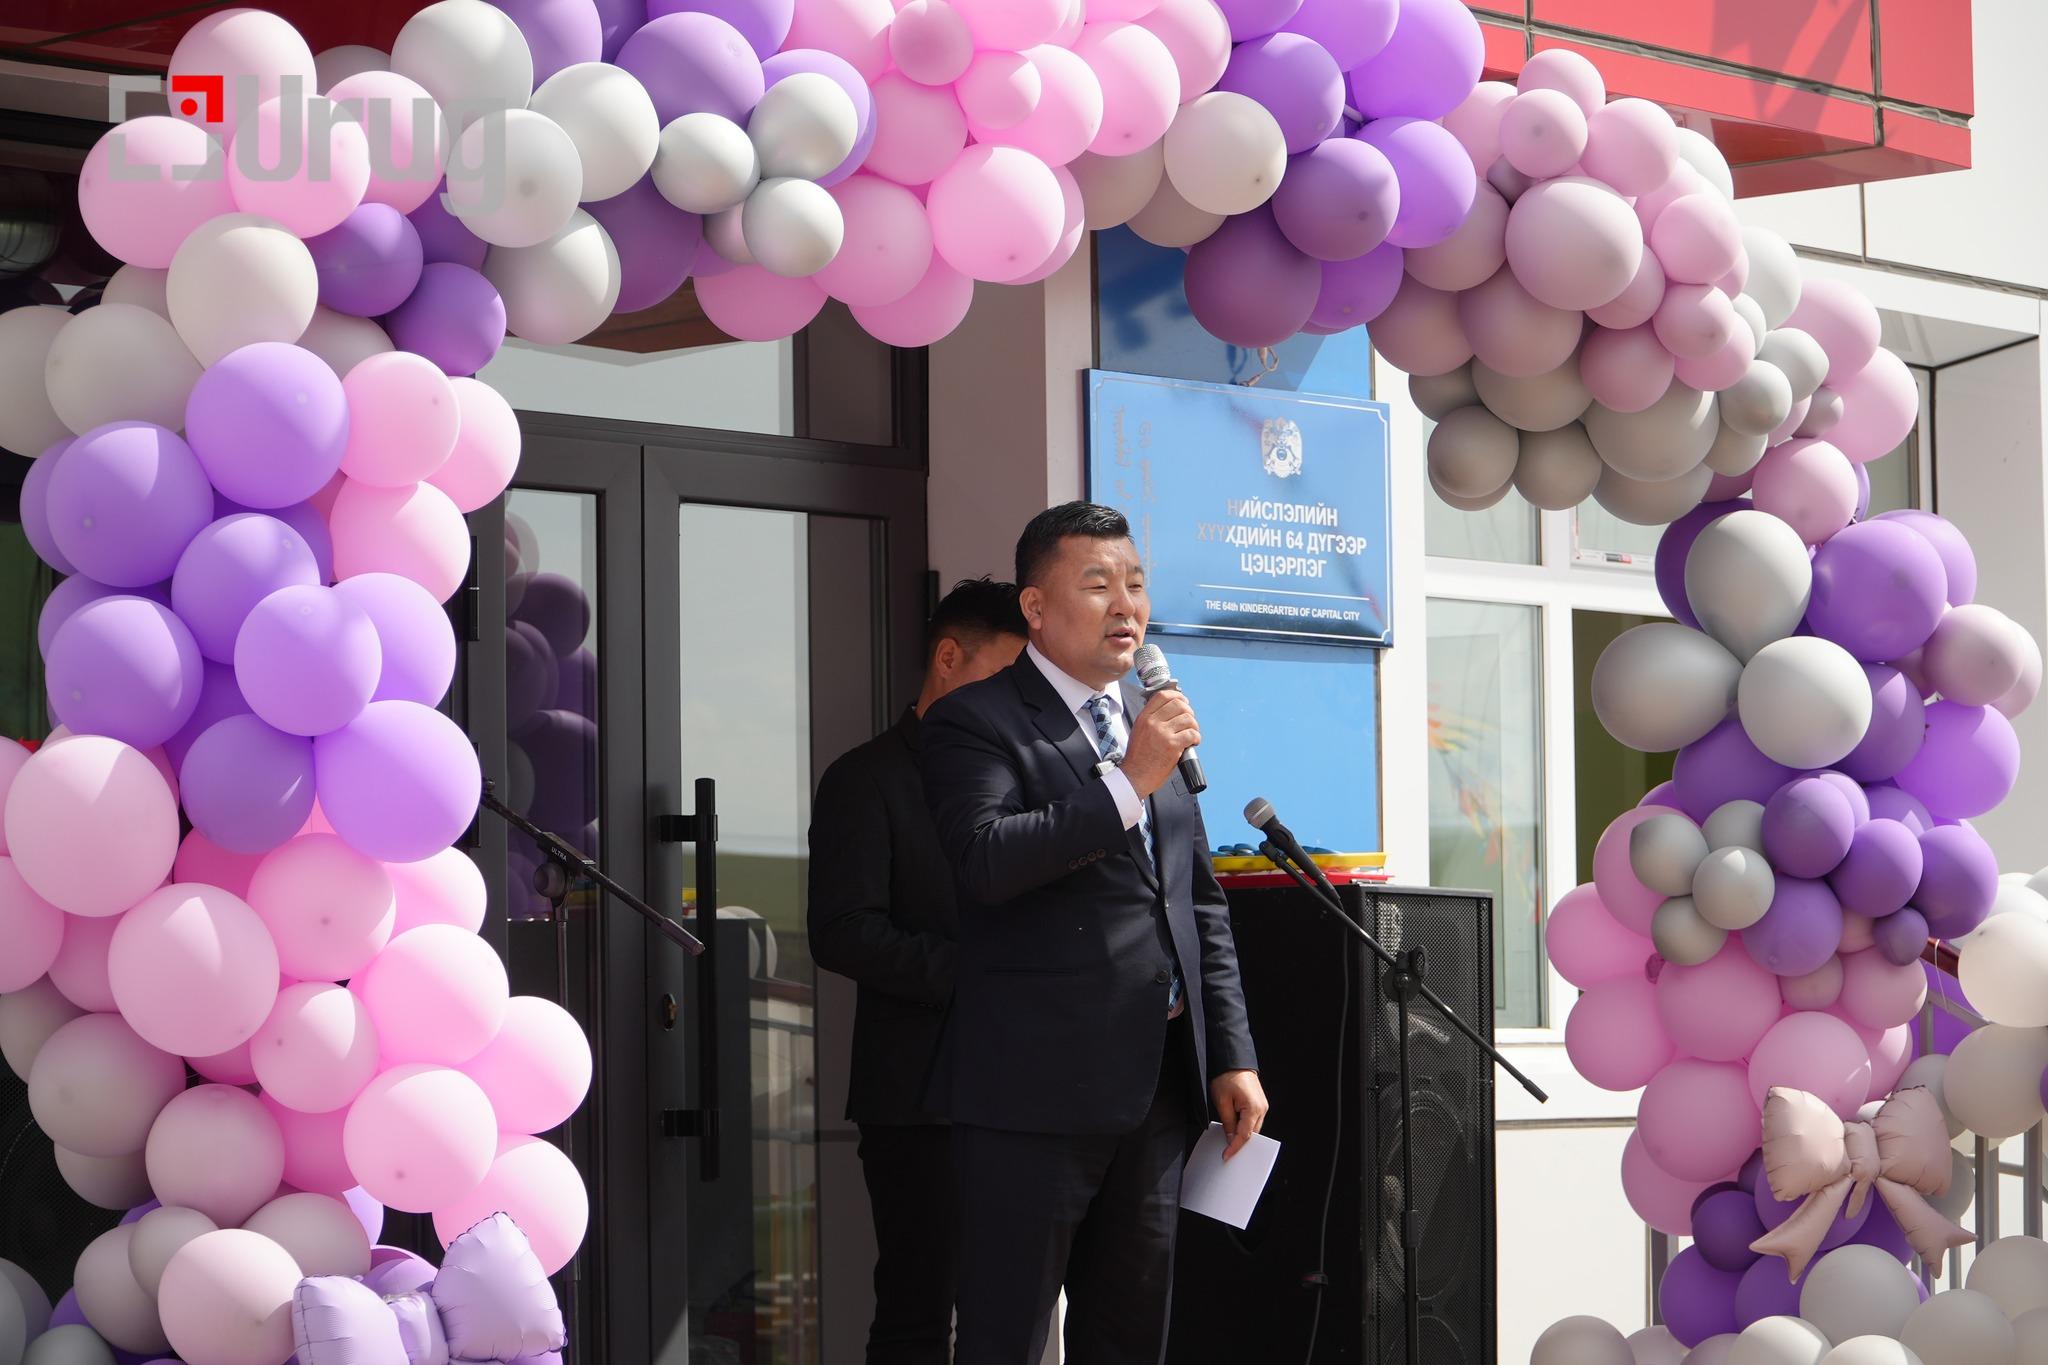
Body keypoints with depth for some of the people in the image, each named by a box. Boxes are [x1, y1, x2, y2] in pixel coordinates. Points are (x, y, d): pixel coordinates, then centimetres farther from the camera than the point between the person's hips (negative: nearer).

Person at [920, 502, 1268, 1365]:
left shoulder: (1154, 722, 18)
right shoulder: (975, 723, -4)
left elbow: (1202, 904, 19)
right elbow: (986, 859, -22)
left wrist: (1232, 1056, 12)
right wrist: (1129, 782, -23)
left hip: (1158, 1085, 7)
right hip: (1036, 1089, -7)